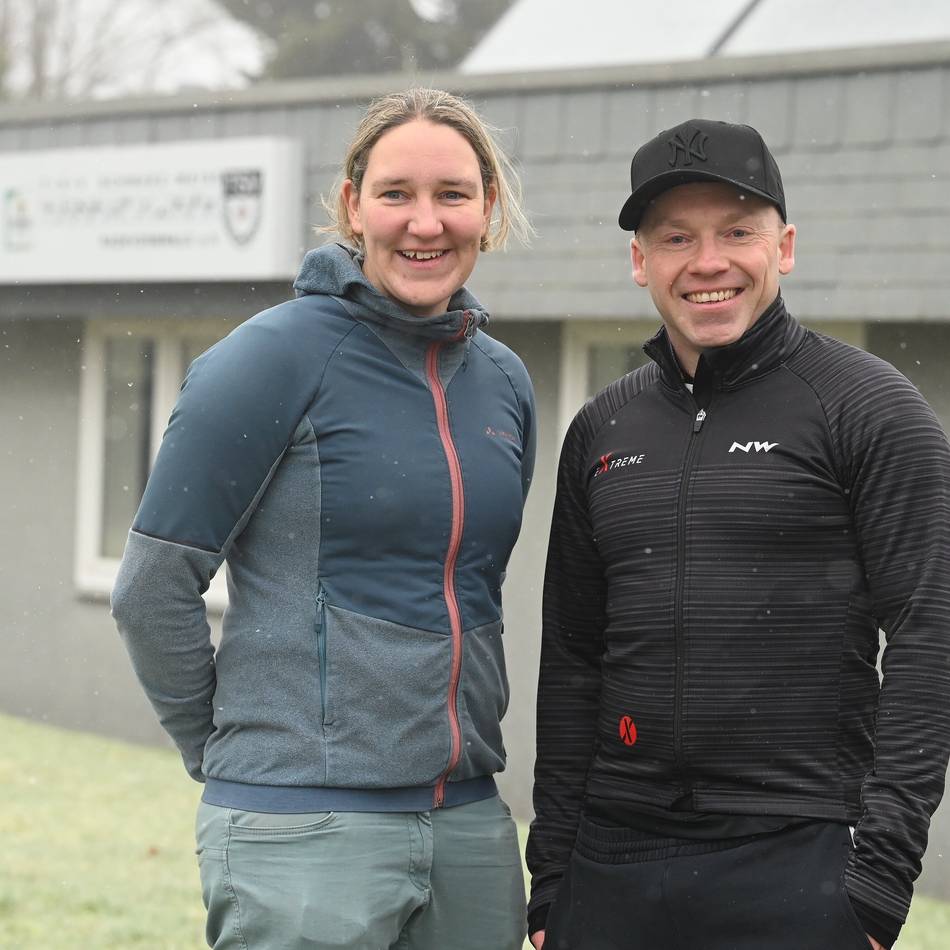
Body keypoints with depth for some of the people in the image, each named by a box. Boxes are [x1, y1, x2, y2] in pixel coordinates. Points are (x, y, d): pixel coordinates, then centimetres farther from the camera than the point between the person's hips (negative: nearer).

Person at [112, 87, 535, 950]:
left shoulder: (503, 380, 11)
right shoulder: (280, 356, -8)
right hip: (305, 831, -6)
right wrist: (226, 748, 1)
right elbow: (152, 588, -7)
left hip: (470, 823, 6)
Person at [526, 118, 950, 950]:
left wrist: (881, 882, -14)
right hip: (614, 868, 5)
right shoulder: (602, 432, 12)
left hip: (798, 868, -5)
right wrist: (550, 882, 12)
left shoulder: (869, 408, -3)